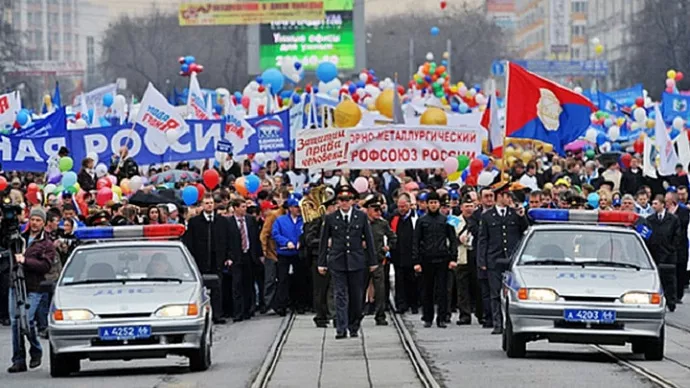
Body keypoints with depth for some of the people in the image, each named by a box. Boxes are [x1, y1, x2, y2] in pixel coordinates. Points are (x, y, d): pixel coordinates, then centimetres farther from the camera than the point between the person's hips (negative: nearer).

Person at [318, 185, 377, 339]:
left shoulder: (361, 217, 4)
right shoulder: (330, 218, 3)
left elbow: (368, 239, 8)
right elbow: (324, 241, 7)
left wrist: (372, 261, 7)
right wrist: (322, 263, 4)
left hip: (357, 262, 1)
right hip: (337, 262, -1)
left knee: (356, 296, 6)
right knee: (340, 295, -6)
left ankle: (354, 327, 20)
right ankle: (341, 328, -9)